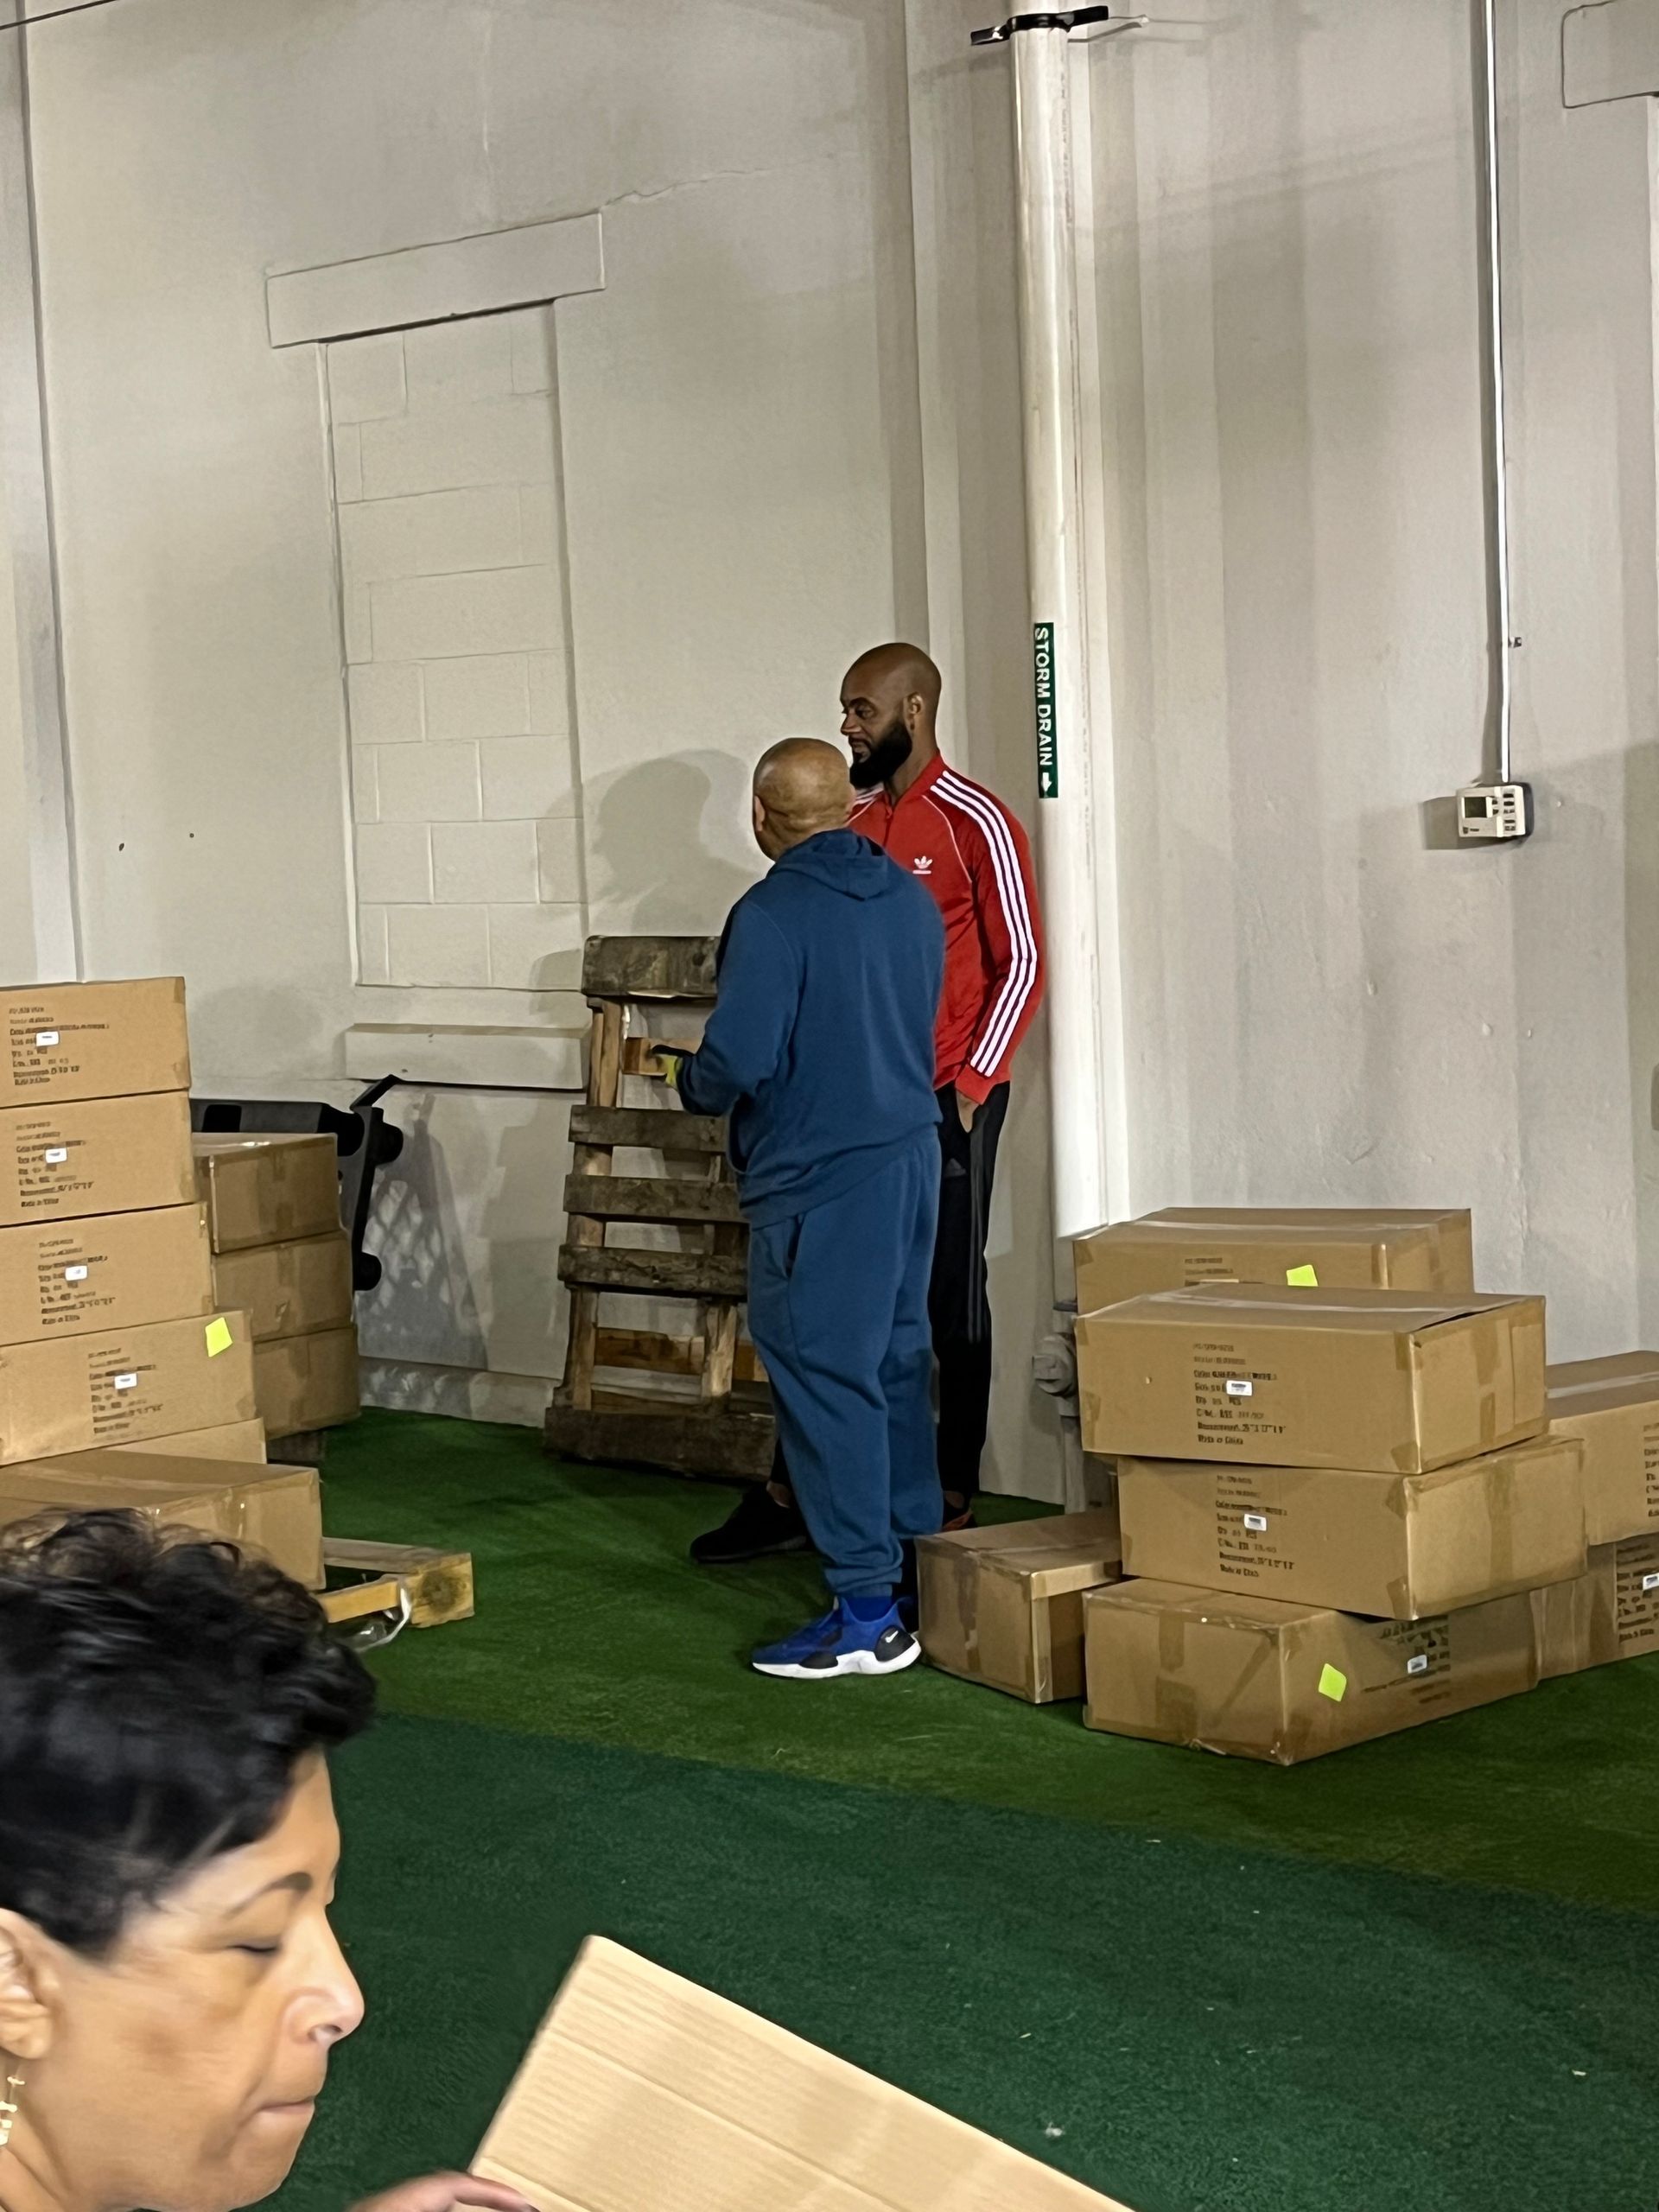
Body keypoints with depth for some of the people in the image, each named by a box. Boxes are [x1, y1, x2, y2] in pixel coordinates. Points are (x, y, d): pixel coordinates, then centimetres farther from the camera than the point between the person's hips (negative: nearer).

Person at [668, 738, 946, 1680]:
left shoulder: (773, 914, -16)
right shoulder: (912, 900, 8)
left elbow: (738, 1059, -20)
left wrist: (694, 1083, 1)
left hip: (819, 1180, -8)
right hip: (912, 1155, 8)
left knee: (826, 1382, -4)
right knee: (899, 1364, 16)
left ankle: (867, 1612, -3)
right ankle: (918, 1559, 25)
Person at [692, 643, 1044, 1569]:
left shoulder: (976, 823, -9)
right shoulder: (854, 825, 12)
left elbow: (1021, 962, -10)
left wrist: (970, 1085, -14)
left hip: (945, 1103, -7)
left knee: (952, 1304, 3)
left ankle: (956, 1502, 12)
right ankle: (790, 1497, 13)